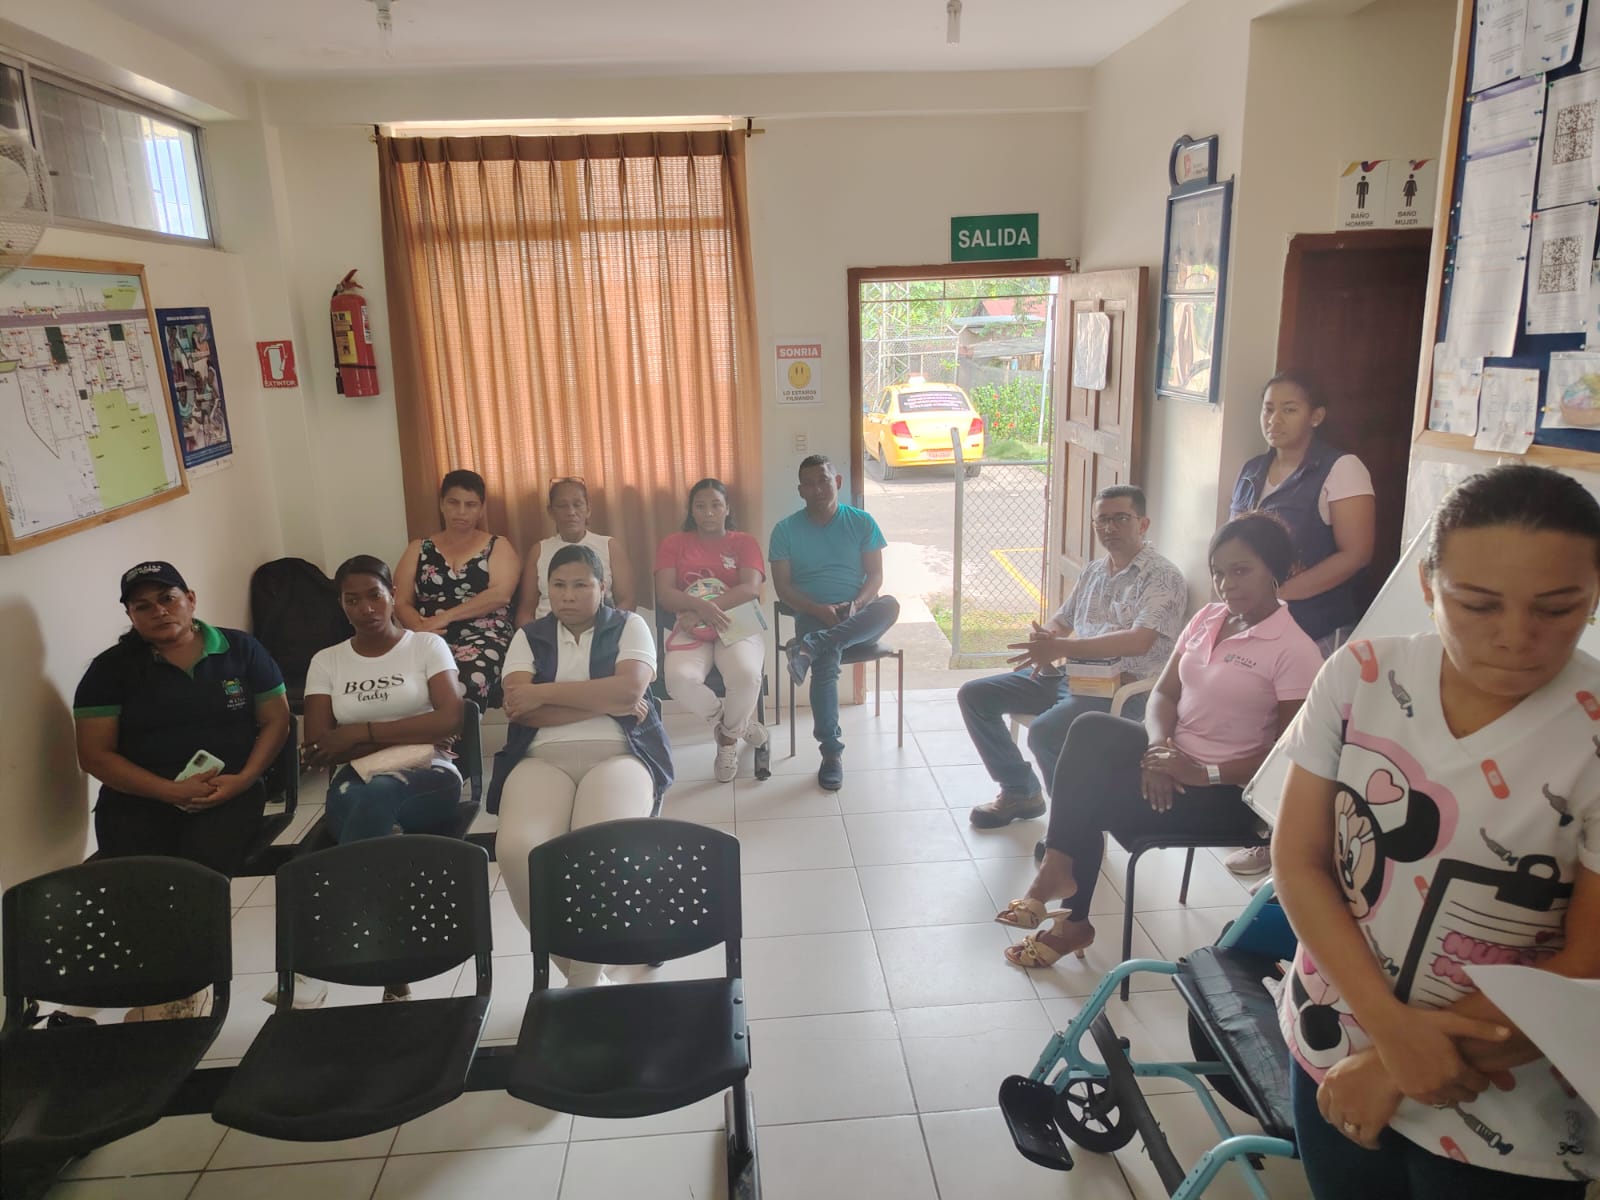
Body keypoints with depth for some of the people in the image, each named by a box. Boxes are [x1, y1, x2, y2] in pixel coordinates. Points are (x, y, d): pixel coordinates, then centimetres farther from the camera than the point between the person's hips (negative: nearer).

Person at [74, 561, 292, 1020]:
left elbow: (276, 720, 8)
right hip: (139, 798, 1)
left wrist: (243, 779, -11)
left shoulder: (241, 649, 7)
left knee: (201, 868, -30)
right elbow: (95, 754, 1)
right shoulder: (111, 668, 5)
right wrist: (171, 791, -13)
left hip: (228, 793, -1)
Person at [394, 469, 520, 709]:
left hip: (484, 637, -2)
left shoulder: (498, 546, 14)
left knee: (467, 684, -37)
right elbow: (401, 602, 11)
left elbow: (500, 594, -4)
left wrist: (445, 617, -11)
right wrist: (421, 627, -11)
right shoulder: (418, 549, 21)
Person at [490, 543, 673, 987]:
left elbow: (631, 689, -8)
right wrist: (606, 702, -6)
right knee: (516, 850, -29)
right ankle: (570, 965, -6)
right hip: (542, 759, 2)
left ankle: (585, 976, -13)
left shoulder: (629, 626, 11)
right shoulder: (529, 636, 16)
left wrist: (543, 692, -6)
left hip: (617, 755, -2)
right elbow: (521, 711, 0)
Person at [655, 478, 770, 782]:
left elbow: (751, 589, -7)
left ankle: (728, 737, -1)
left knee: (747, 675, -35)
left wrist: (708, 608, -19)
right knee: (679, 679, -34)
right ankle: (741, 725, -6)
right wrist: (699, 606, -22)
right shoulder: (673, 543, 12)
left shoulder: (744, 542, 10)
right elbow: (664, 594, -1)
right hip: (691, 630, 1)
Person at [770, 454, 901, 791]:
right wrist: (819, 610, -18)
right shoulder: (786, 530, 4)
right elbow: (783, 586, -1)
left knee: (890, 605, -34)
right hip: (813, 615, -1)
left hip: (858, 618, 2)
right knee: (826, 665, -34)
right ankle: (831, 752, -27)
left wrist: (856, 604, -18)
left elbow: (875, 575, 3)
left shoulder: (862, 523, 7)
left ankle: (811, 646, -40)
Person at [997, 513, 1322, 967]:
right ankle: (1059, 868, -13)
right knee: (1090, 730, -21)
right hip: (1174, 755, 7)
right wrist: (1159, 745, -14)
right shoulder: (1207, 618, 7)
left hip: (1225, 792, -7)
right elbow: (1163, 692, 6)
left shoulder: (1294, 650, -14)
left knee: (1088, 795, -20)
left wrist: (1206, 773, -22)